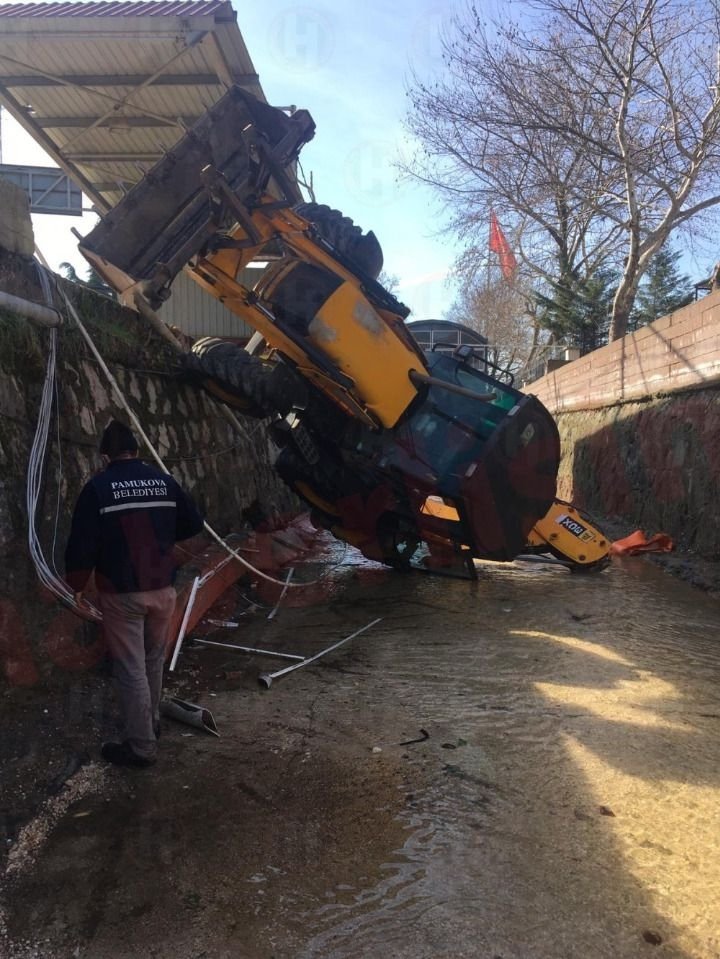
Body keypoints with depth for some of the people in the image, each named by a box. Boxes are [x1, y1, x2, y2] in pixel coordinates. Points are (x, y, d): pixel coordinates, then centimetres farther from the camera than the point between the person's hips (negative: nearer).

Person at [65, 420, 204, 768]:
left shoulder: (98, 487, -10)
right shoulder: (163, 481, 2)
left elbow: (82, 542, -11)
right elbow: (193, 523, 11)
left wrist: (76, 584, 4)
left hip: (121, 593, -5)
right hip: (163, 588, 5)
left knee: (130, 670, 4)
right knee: (153, 661, 22)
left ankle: (141, 746, 11)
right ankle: (152, 723, 38)